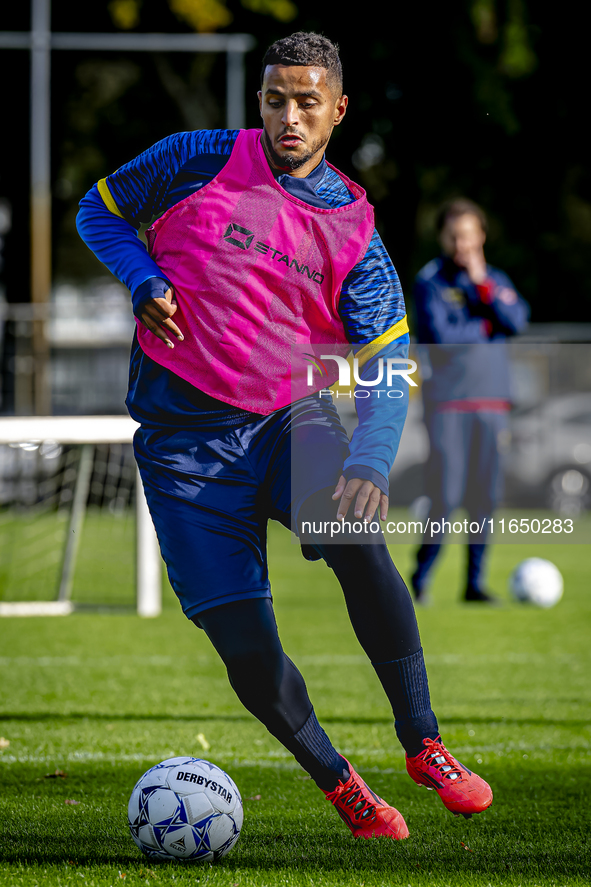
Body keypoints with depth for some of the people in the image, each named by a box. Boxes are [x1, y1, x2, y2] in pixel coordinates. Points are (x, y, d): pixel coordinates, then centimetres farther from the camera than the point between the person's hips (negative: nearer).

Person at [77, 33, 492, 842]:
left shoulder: (353, 229, 0)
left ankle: (423, 745, -17)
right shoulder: (199, 161, -3)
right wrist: (144, 280, -9)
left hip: (293, 418, 1)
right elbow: (100, 210, 11)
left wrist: (369, 463, -24)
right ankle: (338, 783, 16)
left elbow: (389, 364, -6)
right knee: (244, 646, -7)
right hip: (185, 432, -1)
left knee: (357, 541, -29)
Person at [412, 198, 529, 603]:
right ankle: (421, 578, 3)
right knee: (445, 496, -9)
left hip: (491, 401, 4)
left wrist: (482, 283, -10)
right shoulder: (430, 281, -1)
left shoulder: (497, 280, 12)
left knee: (484, 496, 3)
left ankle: (475, 582, 10)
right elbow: (439, 335, -13)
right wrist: (485, 328, -3)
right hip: (447, 401, -4)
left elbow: (517, 321, -5)